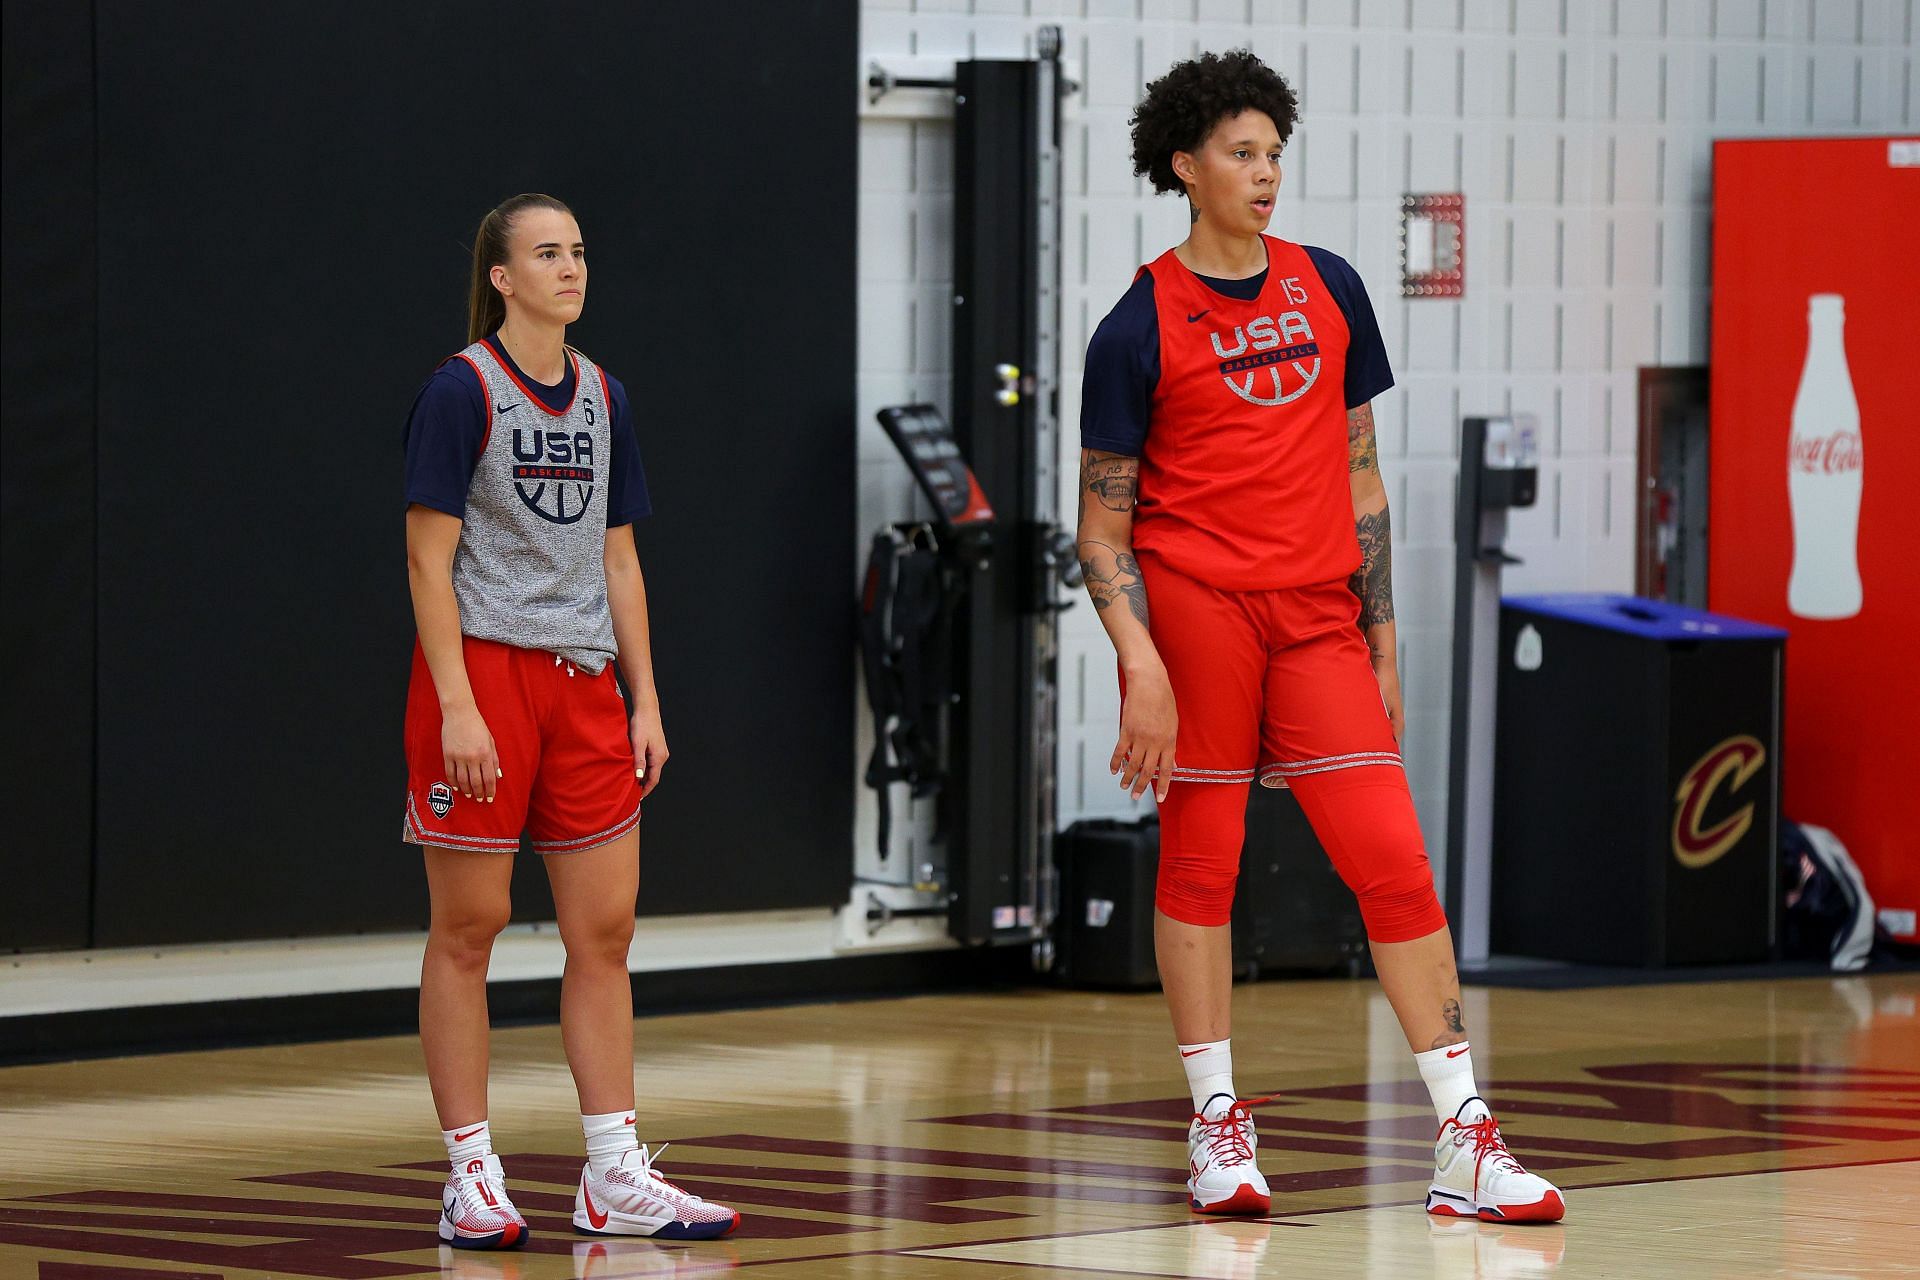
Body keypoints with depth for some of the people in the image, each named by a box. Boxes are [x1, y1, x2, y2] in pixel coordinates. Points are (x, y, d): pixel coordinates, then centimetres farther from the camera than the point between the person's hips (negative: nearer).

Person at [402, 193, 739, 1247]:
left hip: (582, 683, 6)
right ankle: (472, 1179, 4)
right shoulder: (462, 390, -7)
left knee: (605, 930, 4)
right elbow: (429, 560, -10)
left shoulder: (602, 398, 12)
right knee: (467, 929, -1)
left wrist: (645, 702, 11)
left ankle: (613, 1179, 8)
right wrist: (458, 707, -17)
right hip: (482, 671, -6)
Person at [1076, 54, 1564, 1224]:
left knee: (1394, 860, -4)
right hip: (1195, 607, -3)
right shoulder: (1141, 326, -1)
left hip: (1318, 615, 3)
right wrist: (1139, 661, -12)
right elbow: (1103, 524, 0)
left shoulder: (1329, 291, 12)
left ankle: (1465, 1140, -4)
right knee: (1201, 861, 2)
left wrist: (1381, 636, 13)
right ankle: (1218, 1126, 12)